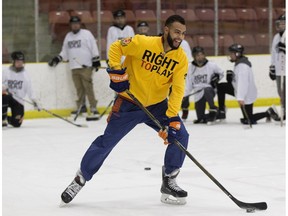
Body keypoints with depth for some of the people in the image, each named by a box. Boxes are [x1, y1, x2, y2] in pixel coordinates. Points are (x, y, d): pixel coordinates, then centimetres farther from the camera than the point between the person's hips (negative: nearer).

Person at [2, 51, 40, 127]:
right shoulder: (6, 72, -4)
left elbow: (29, 89, 3)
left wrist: (34, 101, -6)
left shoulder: (25, 74, 4)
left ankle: (7, 119, 27)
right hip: (8, 96, -2)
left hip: (18, 100, 2)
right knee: (4, 96, -40)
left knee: (17, 123, -10)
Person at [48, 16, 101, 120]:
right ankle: (81, 107, 14)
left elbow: (94, 48, -2)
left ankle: (94, 110, -17)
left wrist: (96, 61, -7)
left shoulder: (86, 34, 1)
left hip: (86, 66, -5)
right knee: (79, 88, 3)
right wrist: (57, 59, 7)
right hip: (74, 67, 5)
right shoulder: (68, 36, 17)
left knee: (88, 87, -13)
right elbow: (65, 52, 21)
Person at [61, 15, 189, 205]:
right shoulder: (143, 43, -21)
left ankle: (169, 182, 5)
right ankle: (81, 179, 15)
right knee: (107, 141, -2)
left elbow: (178, 90, -15)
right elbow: (115, 47, -10)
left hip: (157, 104, 3)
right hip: (129, 102, -3)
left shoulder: (181, 58, -11)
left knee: (180, 135, -10)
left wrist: (173, 119, -24)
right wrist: (116, 72, -19)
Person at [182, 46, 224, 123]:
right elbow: (188, 84, 4)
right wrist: (185, 97, -1)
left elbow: (221, 73, 10)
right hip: (198, 94, 3)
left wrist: (216, 78, -11)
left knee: (207, 91, -41)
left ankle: (213, 110, -27)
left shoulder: (211, 65, -6)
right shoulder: (192, 69, 1)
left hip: (210, 90, -3)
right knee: (201, 118, -3)